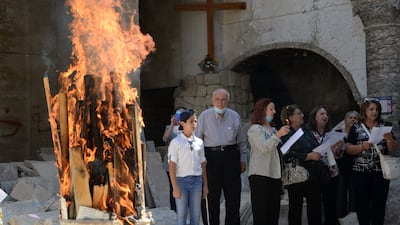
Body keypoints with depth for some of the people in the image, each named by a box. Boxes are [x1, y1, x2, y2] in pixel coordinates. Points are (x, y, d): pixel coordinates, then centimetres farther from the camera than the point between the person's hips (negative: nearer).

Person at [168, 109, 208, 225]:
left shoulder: (199, 142, 7)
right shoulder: (176, 142, -6)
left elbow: (203, 165, 11)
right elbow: (172, 166, -8)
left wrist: (205, 185, 10)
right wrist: (175, 187, -12)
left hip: (196, 180, 4)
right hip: (181, 180, -4)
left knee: (196, 214, 8)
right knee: (181, 214, 1)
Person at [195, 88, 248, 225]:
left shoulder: (235, 116, 7)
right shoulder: (204, 116, 0)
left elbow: (242, 141, 15)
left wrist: (243, 160, 13)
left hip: (231, 157, 3)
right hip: (211, 157, -2)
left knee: (233, 196, 9)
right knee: (211, 197, 2)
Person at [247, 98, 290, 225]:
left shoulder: (273, 130, 20)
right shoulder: (255, 129, -4)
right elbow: (264, 147, -19)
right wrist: (278, 135, -25)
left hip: (275, 175, 8)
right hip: (260, 175, -8)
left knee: (274, 212, 6)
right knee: (261, 214, -8)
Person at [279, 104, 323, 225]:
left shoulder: (306, 131, 14)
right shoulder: (285, 134, -9)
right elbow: (288, 156, -21)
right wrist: (309, 156, -21)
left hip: (313, 176, 7)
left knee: (315, 206, 10)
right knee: (296, 207, 3)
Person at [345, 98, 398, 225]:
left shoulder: (385, 126, 7)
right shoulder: (356, 128, 3)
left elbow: (393, 149, 5)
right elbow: (348, 149, -2)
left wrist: (390, 139, -16)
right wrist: (362, 146, -19)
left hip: (380, 172, 1)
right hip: (360, 172, -1)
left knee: (379, 203, 4)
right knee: (362, 203, 3)